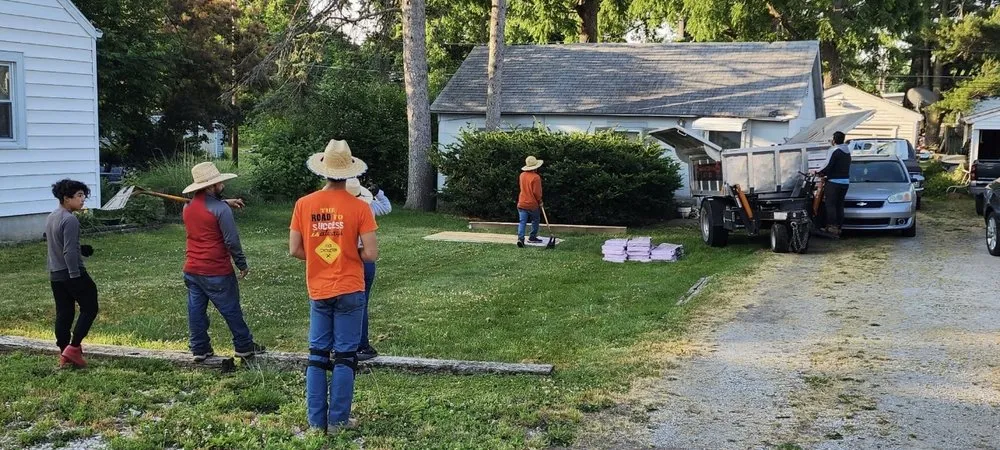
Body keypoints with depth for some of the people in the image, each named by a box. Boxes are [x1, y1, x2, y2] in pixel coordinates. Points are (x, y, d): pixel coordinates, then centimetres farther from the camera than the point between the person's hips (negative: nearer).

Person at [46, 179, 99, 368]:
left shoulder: (51, 217, 12)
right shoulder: (70, 220, -18)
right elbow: (69, 251, -23)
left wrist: (81, 249, 16)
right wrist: (75, 276, -22)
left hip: (55, 274, 9)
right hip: (72, 272, -9)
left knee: (63, 313, 11)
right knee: (89, 308, 2)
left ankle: (64, 355, 14)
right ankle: (74, 347, -4)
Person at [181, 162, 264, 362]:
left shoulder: (188, 206, 5)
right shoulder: (221, 209, -18)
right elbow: (232, 241, -17)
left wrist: (226, 203, 20)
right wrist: (242, 265, -6)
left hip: (191, 270, 6)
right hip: (216, 272, -6)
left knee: (196, 310, 11)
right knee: (232, 311, 6)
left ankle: (199, 349, 16)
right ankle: (244, 347, 16)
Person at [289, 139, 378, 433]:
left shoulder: (304, 204, -3)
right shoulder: (359, 207, -11)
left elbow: (294, 250, -2)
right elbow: (371, 254, -13)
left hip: (318, 291, 3)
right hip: (349, 291, -3)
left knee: (317, 355, 12)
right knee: (345, 356, 5)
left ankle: (316, 419, 15)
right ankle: (338, 420, 9)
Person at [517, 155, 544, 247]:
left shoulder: (522, 175, 5)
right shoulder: (536, 177, -16)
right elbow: (536, 192, -16)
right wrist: (540, 201, -3)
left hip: (522, 203, 5)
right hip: (533, 204, -5)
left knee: (522, 222, -1)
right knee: (535, 221, 16)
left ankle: (520, 238, -16)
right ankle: (532, 237, 23)